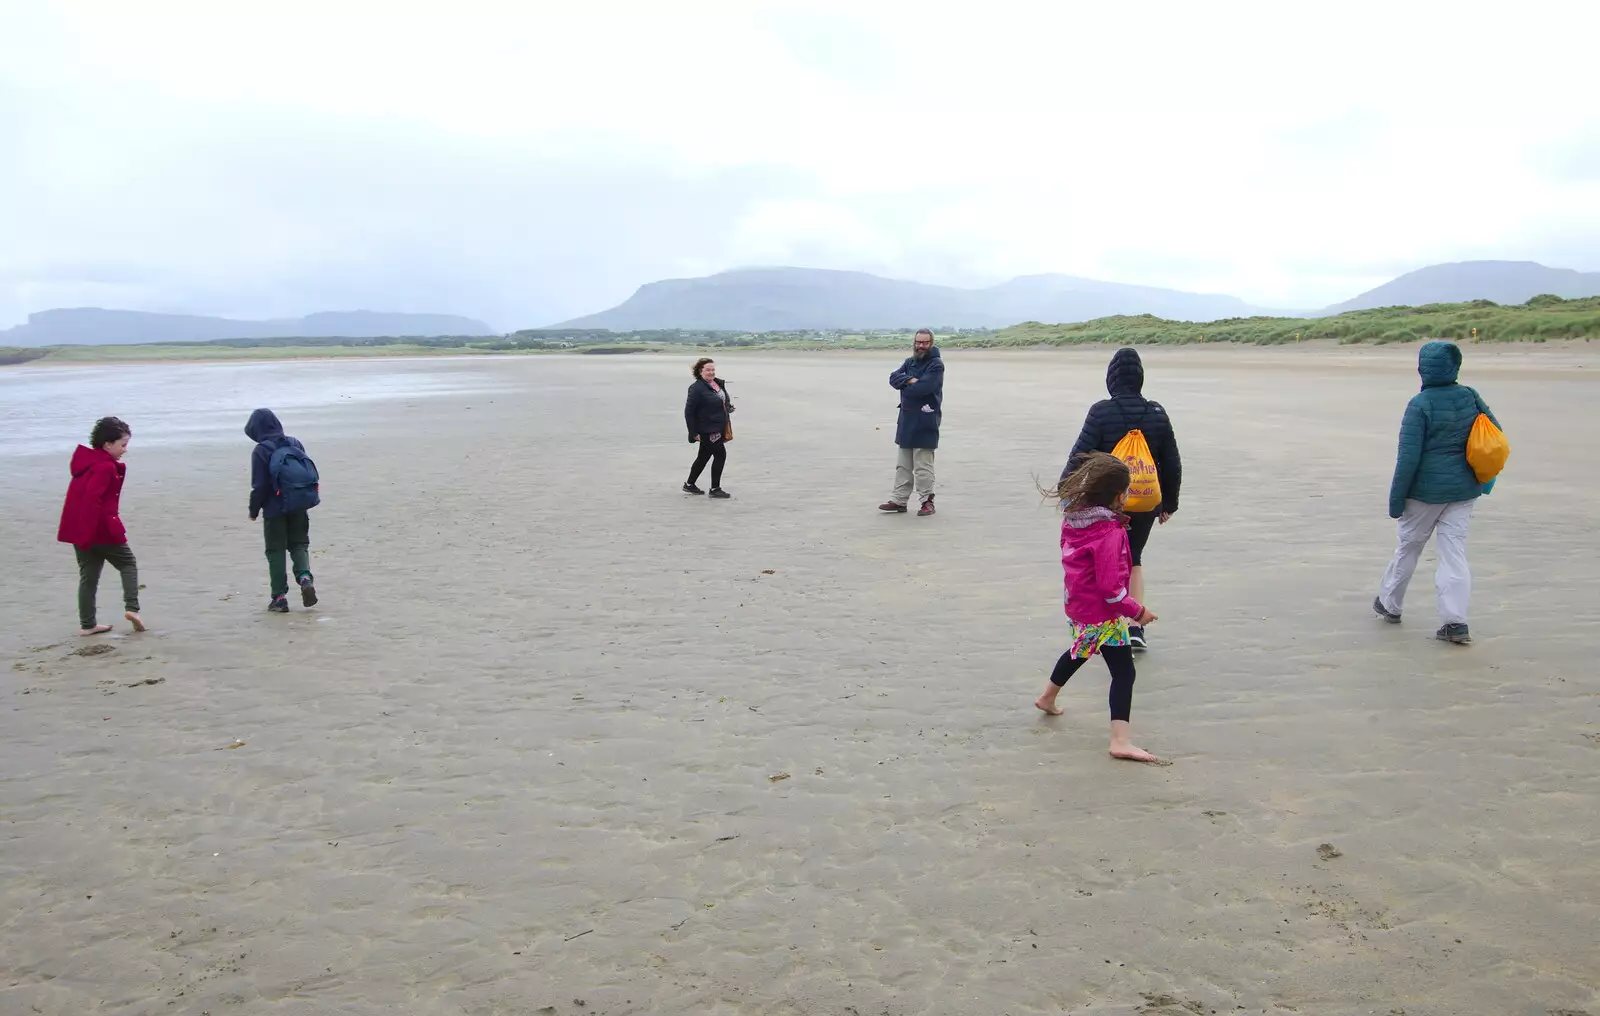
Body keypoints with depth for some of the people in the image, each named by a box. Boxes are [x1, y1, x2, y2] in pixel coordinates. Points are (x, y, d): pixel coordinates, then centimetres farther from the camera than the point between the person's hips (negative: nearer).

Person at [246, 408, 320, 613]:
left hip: (275, 508, -4)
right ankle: (305, 577, -11)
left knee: (275, 551, 6)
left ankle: (279, 597, 5)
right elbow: (310, 474, 9)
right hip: (299, 507, 4)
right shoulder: (295, 444, 6)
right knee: (299, 545, 16)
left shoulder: (261, 451, -11)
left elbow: (259, 486, -11)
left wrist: (253, 510, 1)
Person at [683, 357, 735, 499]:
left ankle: (689, 485, 31)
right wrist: (694, 432, -17)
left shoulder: (719, 383, 9)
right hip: (707, 430, -8)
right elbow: (689, 411, -15)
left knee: (704, 456, 17)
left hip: (719, 428, 8)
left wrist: (729, 407, 6)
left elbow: (724, 402, 26)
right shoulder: (696, 388, -16)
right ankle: (715, 489, 3)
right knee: (720, 454, -8)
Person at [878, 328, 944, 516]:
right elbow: (893, 378, 0)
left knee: (922, 465, -4)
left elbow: (921, 388, -22)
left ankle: (927, 501, 6)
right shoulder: (909, 362, 14)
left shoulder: (936, 365, -9)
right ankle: (899, 500, 18)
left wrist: (905, 387, -5)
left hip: (925, 420, -8)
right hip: (907, 418, 8)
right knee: (903, 464, 12)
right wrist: (909, 380, -17)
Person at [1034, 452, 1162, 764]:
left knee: (1080, 651, 33)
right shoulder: (1110, 533, -26)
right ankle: (1121, 740, -12)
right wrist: (1137, 611, -16)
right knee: (1123, 671, -6)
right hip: (1102, 614, -9)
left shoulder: (1073, 517, -2)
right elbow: (1110, 586, -26)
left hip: (1077, 604, 9)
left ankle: (1048, 697, 51)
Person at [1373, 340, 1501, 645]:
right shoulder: (1470, 397, 2)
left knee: (1408, 546, 13)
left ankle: (1390, 604, 29)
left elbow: (1408, 456, -16)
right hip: (1464, 489, 4)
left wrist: (1396, 499, -10)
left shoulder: (1420, 404, -15)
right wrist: (1481, 476, 21)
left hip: (1426, 490, -4)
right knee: (1455, 551, 5)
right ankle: (1455, 621, -3)